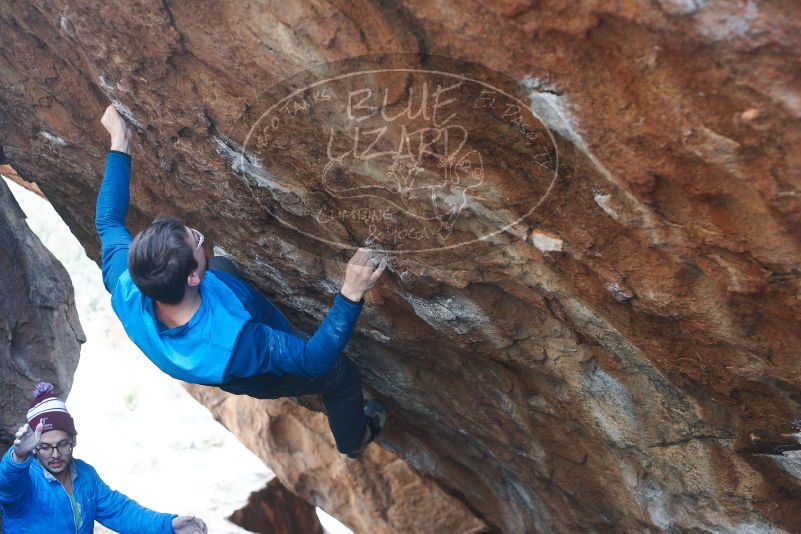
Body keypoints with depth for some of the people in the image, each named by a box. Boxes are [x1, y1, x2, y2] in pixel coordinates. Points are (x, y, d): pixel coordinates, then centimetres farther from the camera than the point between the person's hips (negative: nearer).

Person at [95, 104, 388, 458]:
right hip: (260, 378, -5)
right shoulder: (230, 344, -52)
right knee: (343, 374, 21)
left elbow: (108, 221, -19)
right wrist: (351, 295, -47)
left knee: (221, 266, 29)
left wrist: (119, 143, -14)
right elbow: (316, 358, -39)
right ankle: (354, 439, 53)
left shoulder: (125, 292, -37)